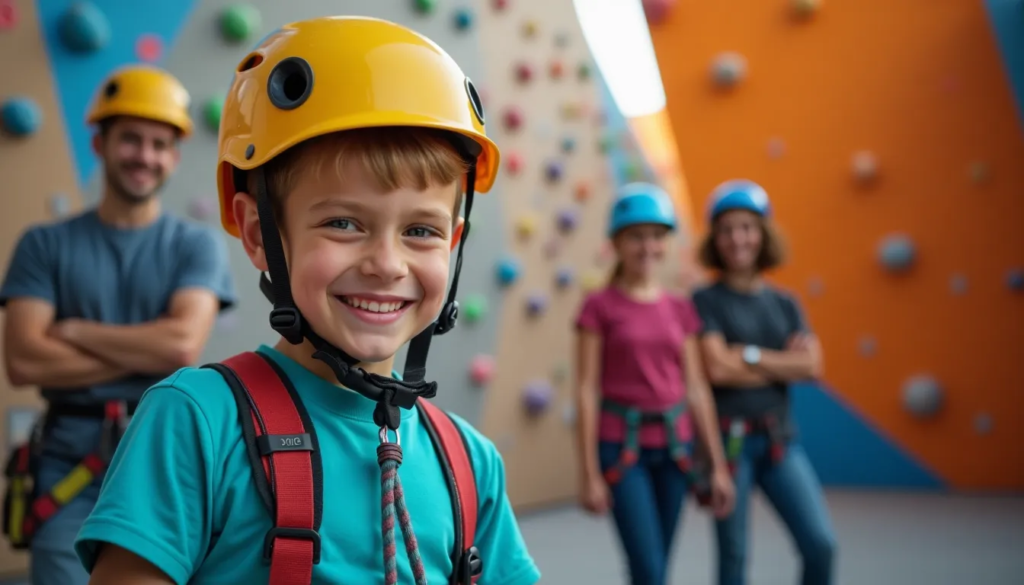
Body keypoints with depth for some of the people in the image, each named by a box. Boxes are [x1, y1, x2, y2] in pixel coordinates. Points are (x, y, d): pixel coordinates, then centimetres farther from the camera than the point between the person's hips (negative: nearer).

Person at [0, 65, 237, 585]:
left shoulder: (198, 245, 3)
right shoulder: (45, 244, 5)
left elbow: (184, 345, -12)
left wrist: (75, 332, -5)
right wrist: (147, 350, -9)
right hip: (70, 461, 0)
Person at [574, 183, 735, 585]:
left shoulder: (680, 309, 8)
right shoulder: (600, 307, -5)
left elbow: (696, 389, 9)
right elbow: (587, 390, -6)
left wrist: (718, 465, 8)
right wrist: (590, 474, -9)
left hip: (673, 445, 5)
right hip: (622, 446, -4)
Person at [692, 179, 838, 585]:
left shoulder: (785, 304, 10)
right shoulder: (706, 301, -3)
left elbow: (812, 366, -4)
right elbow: (718, 369, -16)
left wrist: (750, 355, -11)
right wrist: (784, 362, -6)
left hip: (779, 438, 4)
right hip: (727, 439, -4)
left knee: (821, 544, -5)